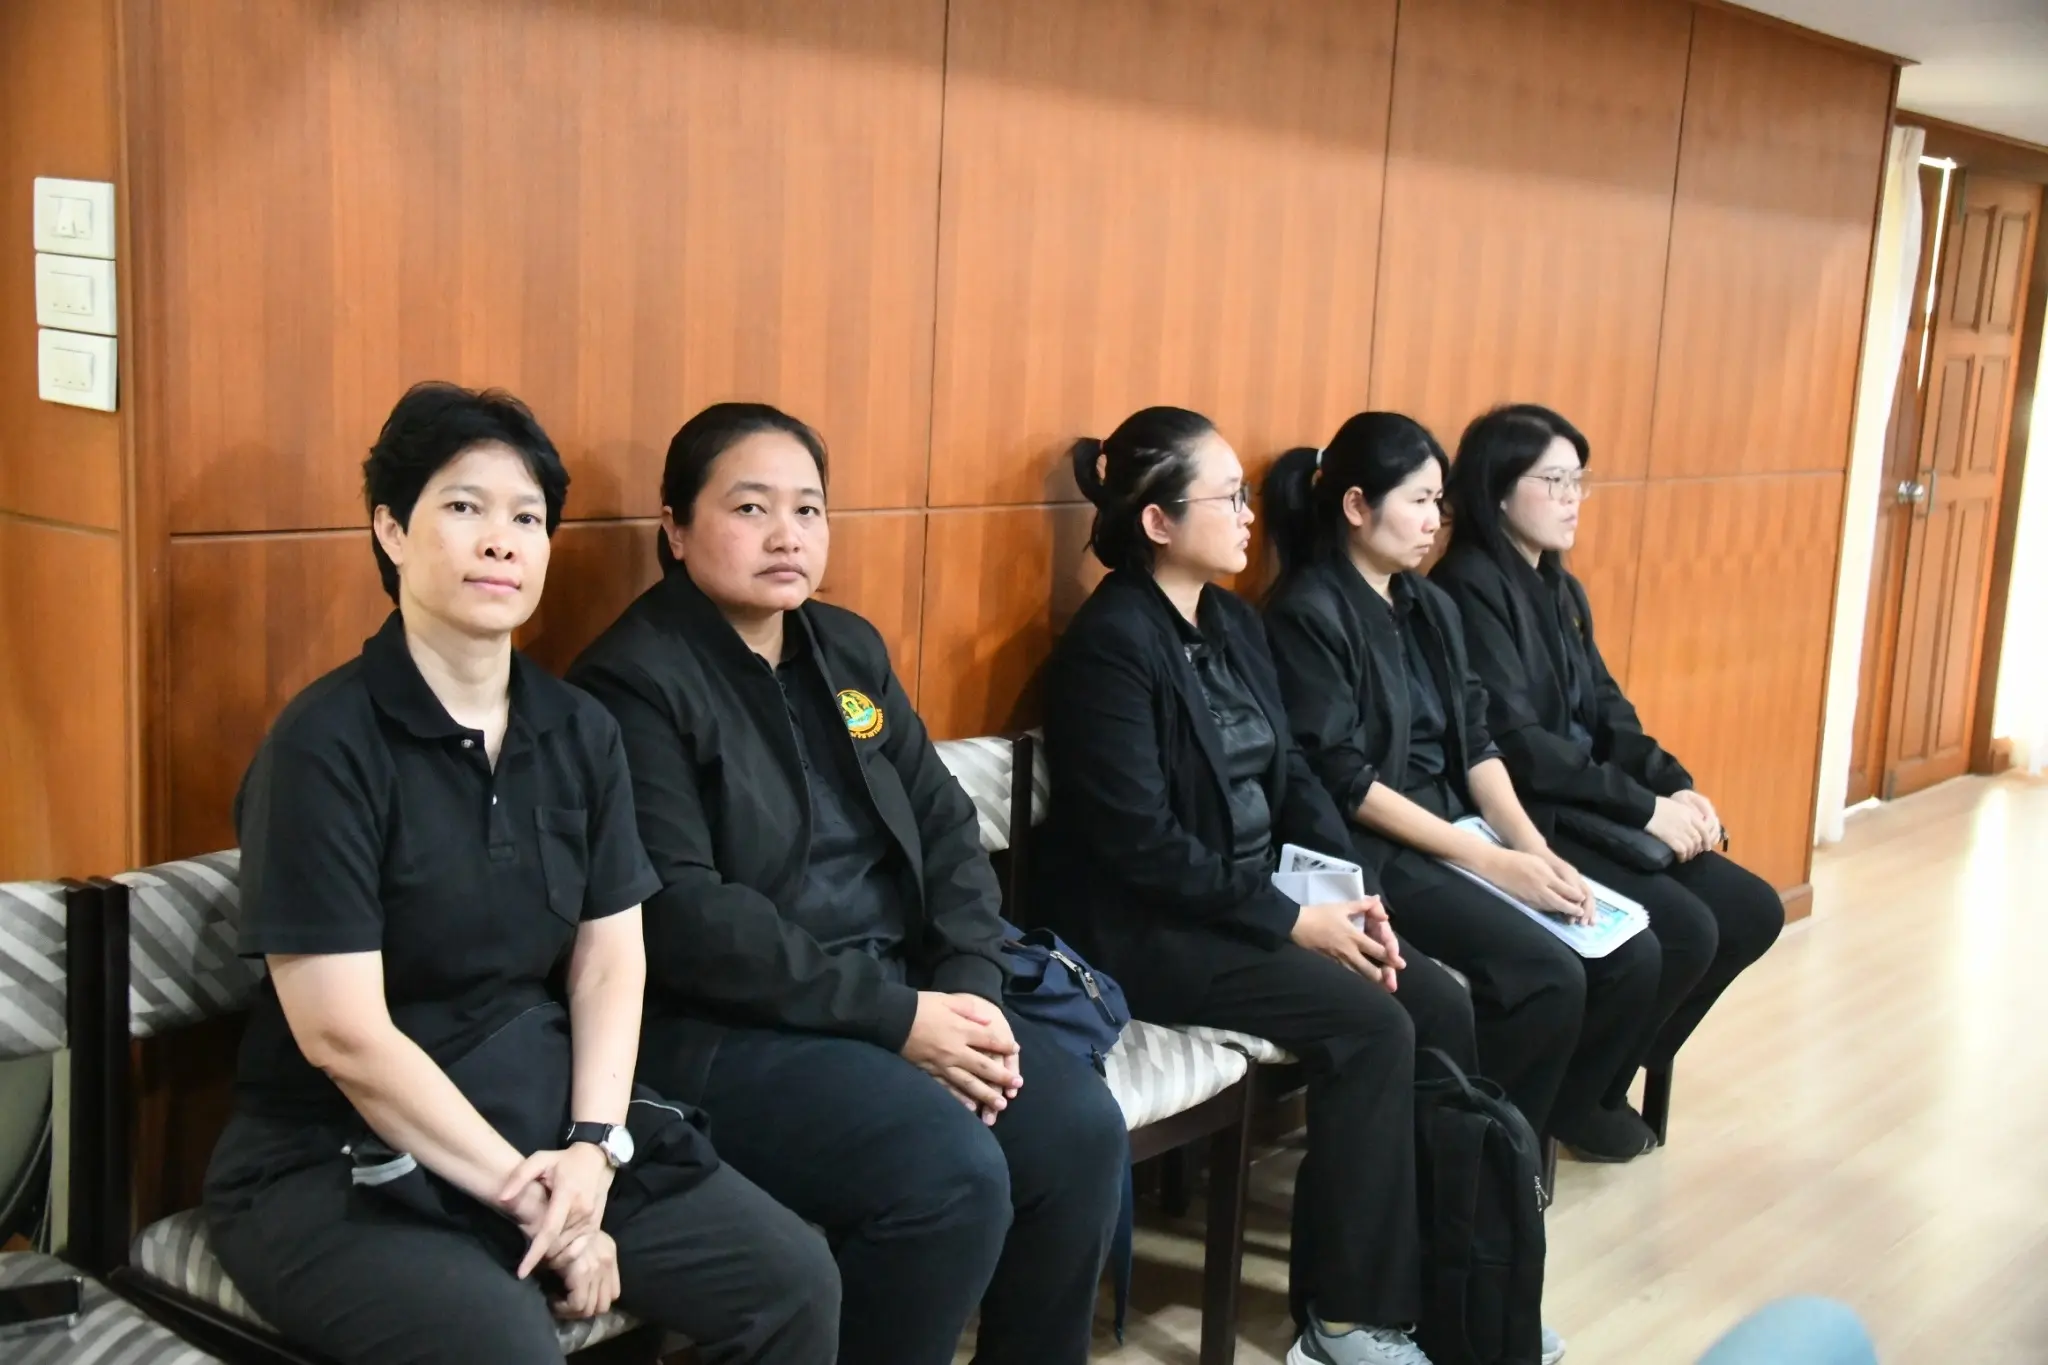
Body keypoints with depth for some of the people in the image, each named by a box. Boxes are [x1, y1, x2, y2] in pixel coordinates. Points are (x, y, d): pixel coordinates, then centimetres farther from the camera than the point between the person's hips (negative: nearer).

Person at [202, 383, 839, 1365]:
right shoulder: (325, 745, -13)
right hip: (340, 1161, -5)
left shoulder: (579, 732, 6)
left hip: (547, 1120, 6)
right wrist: (521, 1190, -16)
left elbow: (609, 960, 5)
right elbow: (342, 1034, -16)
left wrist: (593, 1147, -11)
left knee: (793, 1281, -8)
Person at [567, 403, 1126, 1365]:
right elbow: (679, 913, -19)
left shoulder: (849, 649, 13)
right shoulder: (633, 681, -10)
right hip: (723, 1024, -7)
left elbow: (944, 824, 10)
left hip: (902, 990, 7)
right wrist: (893, 1015, -20)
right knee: (953, 1174, -26)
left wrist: (967, 987, -8)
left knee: (1082, 1130, -11)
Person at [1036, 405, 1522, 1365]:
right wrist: (1294, 921, -19)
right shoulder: (1111, 642, -16)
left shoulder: (1234, 622, 11)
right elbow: (1143, 846, -21)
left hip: (1251, 901, 8)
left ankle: (1438, 1276, 6)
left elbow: (1291, 774, 11)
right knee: (1371, 1024, -21)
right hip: (1147, 927, -8)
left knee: (1441, 1004, -7)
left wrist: (1350, 887, -5)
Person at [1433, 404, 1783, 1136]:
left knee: (1751, 910, 3)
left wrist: (1676, 786, -6)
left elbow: (1605, 709, 13)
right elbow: (1513, 742, -21)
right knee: (1683, 930, -21)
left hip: (1587, 811, 10)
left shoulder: (1562, 589, 15)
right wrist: (1645, 806, -18)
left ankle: (1614, 1070, 15)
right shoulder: (1469, 587, -14)